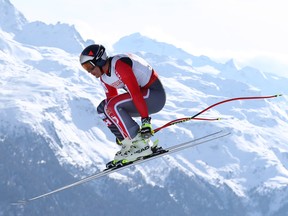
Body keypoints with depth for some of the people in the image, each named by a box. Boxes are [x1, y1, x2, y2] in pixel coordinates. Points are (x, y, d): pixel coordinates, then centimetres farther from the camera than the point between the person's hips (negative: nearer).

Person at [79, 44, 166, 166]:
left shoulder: (119, 65, -23)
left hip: (155, 93, -9)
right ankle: (127, 142, 1)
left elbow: (135, 93, -29)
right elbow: (112, 99, 13)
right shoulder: (104, 78, 5)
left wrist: (145, 121, -32)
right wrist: (119, 134, 14)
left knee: (113, 107, -25)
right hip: (144, 95, 9)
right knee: (103, 109, 3)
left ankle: (141, 144, -19)